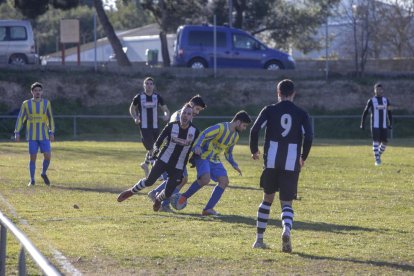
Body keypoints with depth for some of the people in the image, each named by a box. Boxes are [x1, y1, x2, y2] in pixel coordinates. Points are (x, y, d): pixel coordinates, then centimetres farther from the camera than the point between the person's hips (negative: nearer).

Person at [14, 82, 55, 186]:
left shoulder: (46, 103, 3)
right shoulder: (26, 104, 0)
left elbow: (50, 119, 7)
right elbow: (20, 119, 1)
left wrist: (52, 133, 1)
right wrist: (17, 133, -6)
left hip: (44, 135, 1)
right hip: (32, 136, -1)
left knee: (48, 156, -7)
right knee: (33, 157, -2)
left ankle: (44, 173, 20)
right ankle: (32, 180, 9)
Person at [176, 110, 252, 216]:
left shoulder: (235, 136, 10)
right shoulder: (221, 128, -17)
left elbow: (228, 152, 24)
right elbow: (203, 135, -22)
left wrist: (234, 165, 11)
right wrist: (197, 147, -39)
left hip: (215, 160, 9)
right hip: (203, 156, -9)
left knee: (224, 181, -8)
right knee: (205, 179, -30)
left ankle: (208, 209, -7)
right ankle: (184, 196, -7)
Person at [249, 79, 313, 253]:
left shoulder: (269, 110, 3)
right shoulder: (301, 114, 5)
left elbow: (254, 130, -7)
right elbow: (308, 136, -6)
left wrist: (254, 151, 8)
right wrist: (303, 157, 9)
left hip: (271, 162, 1)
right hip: (292, 164, 0)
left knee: (267, 199, 18)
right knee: (287, 203, 4)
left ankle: (259, 239, 19)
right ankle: (287, 230, -27)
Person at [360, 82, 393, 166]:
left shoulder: (386, 100, 8)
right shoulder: (371, 101, -2)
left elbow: (389, 112, 16)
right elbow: (365, 112, 2)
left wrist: (390, 123, 11)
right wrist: (362, 124, 0)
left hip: (384, 125, 4)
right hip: (375, 126, -4)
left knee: (385, 142, 1)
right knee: (376, 142, -11)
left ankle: (379, 154, 25)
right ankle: (377, 159, -8)